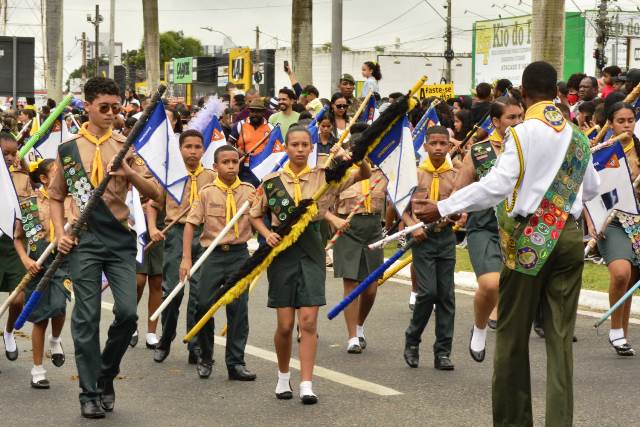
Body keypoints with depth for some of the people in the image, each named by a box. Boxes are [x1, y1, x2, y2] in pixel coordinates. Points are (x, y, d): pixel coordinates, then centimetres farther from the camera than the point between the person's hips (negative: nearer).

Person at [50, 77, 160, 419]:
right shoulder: (68, 150, 6)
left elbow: (154, 194, 0)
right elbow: (55, 197, 15)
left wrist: (131, 173, -18)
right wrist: (60, 233, 0)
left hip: (120, 240, 1)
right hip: (83, 241, 0)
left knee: (127, 312, -8)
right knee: (86, 317, -1)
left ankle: (106, 377, 15)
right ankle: (89, 391, 8)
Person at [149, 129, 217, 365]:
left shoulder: (212, 177, 8)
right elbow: (154, 205, 12)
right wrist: (152, 229, -2)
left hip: (204, 234, 1)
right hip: (176, 233, -1)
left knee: (199, 291, -1)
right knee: (171, 290, -1)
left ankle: (196, 347, 6)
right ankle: (165, 342, 17)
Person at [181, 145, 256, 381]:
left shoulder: (249, 191, 3)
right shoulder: (206, 193, -1)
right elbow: (191, 224, -2)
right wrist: (186, 258, -9)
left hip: (239, 255, 1)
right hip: (212, 254, -1)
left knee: (239, 307, -1)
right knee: (204, 304, -2)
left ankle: (236, 363, 7)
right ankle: (205, 357, 18)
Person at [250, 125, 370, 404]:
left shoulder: (322, 177, 3)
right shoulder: (271, 182, 3)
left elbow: (364, 175, -5)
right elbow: (255, 215, 14)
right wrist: (267, 234, -5)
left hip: (312, 253, 0)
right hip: (282, 253, 0)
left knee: (308, 320, -6)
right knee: (285, 325, 1)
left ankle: (306, 385, -2)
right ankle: (283, 376, 25)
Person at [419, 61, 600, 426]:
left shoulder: (523, 133, -9)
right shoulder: (577, 135, 8)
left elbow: (496, 186, -16)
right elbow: (592, 188, 20)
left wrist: (443, 208, -12)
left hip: (531, 236, -4)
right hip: (569, 235, 4)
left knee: (513, 335, 7)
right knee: (561, 334, 4)